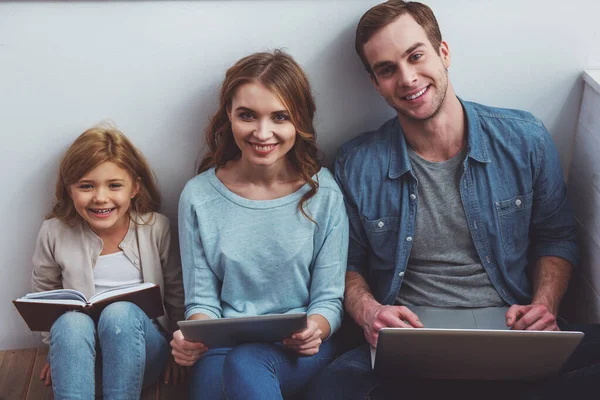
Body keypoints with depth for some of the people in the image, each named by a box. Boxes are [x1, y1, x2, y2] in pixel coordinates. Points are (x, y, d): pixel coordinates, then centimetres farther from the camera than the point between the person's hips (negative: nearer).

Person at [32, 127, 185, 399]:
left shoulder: (156, 228, -4)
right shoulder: (55, 233, -4)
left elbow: (176, 291, 9)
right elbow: (43, 294, 11)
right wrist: (56, 348, 8)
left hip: (140, 349, 0)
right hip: (79, 350, 1)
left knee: (120, 311, -34)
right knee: (71, 321, -34)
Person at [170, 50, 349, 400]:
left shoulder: (324, 194, 0)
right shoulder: (199, 197, 3)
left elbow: (329, 299, 2)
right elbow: (202, 299, 5)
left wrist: (314, 329, -21)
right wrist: (193, 337, -17)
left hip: (301, 351, -1)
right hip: (223, 350, 1)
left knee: (246, 362, -35)